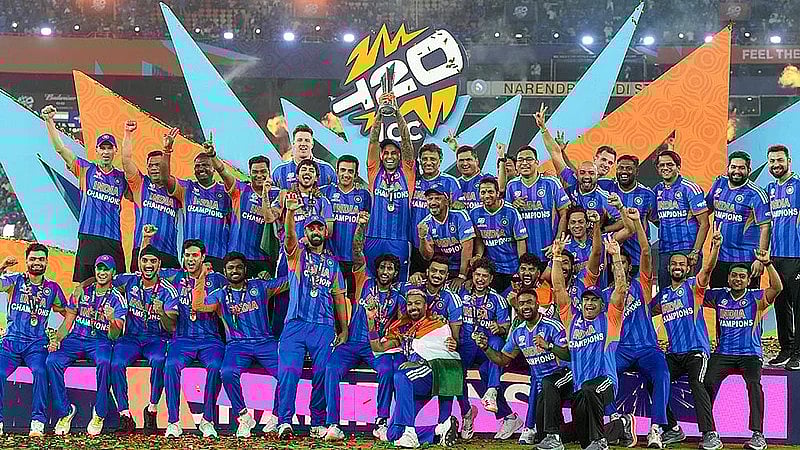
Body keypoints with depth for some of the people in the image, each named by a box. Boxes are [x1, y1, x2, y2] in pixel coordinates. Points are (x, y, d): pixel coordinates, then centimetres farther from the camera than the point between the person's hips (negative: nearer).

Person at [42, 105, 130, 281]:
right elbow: (60, 148, 3)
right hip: (88, 236, -2)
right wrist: (49, 121, -6)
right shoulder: (86, 169, 9)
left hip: (113, 240, 2)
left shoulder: (121, 177, 15)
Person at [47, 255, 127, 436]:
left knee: (104, 362, -37)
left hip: (100, 341, -3)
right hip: (76, 338, 3)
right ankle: (64, 411, -11)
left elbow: (114, 336, -4)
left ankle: (99, 414, -21)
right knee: (52, 361, -26)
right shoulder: (82, 291, 11)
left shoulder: (117, 299, 3)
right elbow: (68, 320, 13)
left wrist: (112, 321, -26)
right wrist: (57, 339, -4)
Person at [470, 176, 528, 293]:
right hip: (491, 268, 3)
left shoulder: (511, 212, -10)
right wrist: (478, 256, -5)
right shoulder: (475, 213, 0)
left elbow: (521, 241, -7)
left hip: (513, 269, -3)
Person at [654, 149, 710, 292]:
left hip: (687, 250, -6)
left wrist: (695, 252, -14)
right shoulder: (657, 190, 12)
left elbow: (704, 224, -7)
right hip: (664, 252, 6)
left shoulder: (690, 189, -5)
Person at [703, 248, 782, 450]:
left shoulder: (756, 297, 3)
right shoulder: (719, 295, 11)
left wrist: (767, 263, -23)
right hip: (723, 353, 2)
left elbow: (777, 287, -12)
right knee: (707, 382, -21)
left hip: (750, 354, -2)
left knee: (753, 384, -28)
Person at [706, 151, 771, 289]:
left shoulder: (756, 194, -10)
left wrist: (760, 259, -19)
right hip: (718, 257, 5)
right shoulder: (719, 184, 7)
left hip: (745, 259, -5)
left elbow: (765, 228, -12)